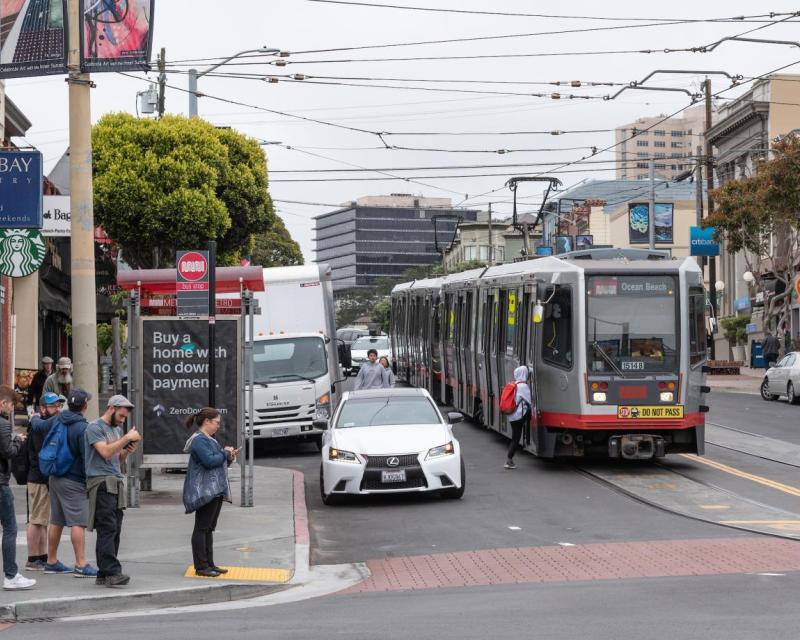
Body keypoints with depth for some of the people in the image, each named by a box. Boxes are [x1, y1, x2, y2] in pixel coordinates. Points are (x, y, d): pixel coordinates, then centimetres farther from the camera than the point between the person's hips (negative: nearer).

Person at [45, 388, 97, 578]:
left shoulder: (58, 421, 6)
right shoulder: (82, 428, -17)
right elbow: (87, 457, -17)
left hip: (55, 478, 9)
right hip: (74, 482, -8)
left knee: (56, 521, 15)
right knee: (78, 523, -9)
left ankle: (51, 562, 22)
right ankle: (81, 566, -12)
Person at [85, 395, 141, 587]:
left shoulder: (117, 429, 23)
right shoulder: (95, 427, -4)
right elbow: (106, 452, -16)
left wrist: (127, 451, 6)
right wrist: (127, 438, -12)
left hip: (117, 482, 8)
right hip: (101, 482, -8)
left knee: (115, 531, 4)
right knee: (108, 529, -14)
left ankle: (103, 574, 5)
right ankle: (111, 572, -19)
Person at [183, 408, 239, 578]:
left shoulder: (209, 440, 20)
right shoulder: (199, 440, -13)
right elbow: (209, 461, -25)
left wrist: (229, 457, 6)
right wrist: (225, 452, -10)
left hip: (216, 491, 10)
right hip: (205, 491, -10)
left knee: (209, 529, 11)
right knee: (202, 528, -7)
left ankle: (209, 564, 14)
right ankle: (201, 567, -6)